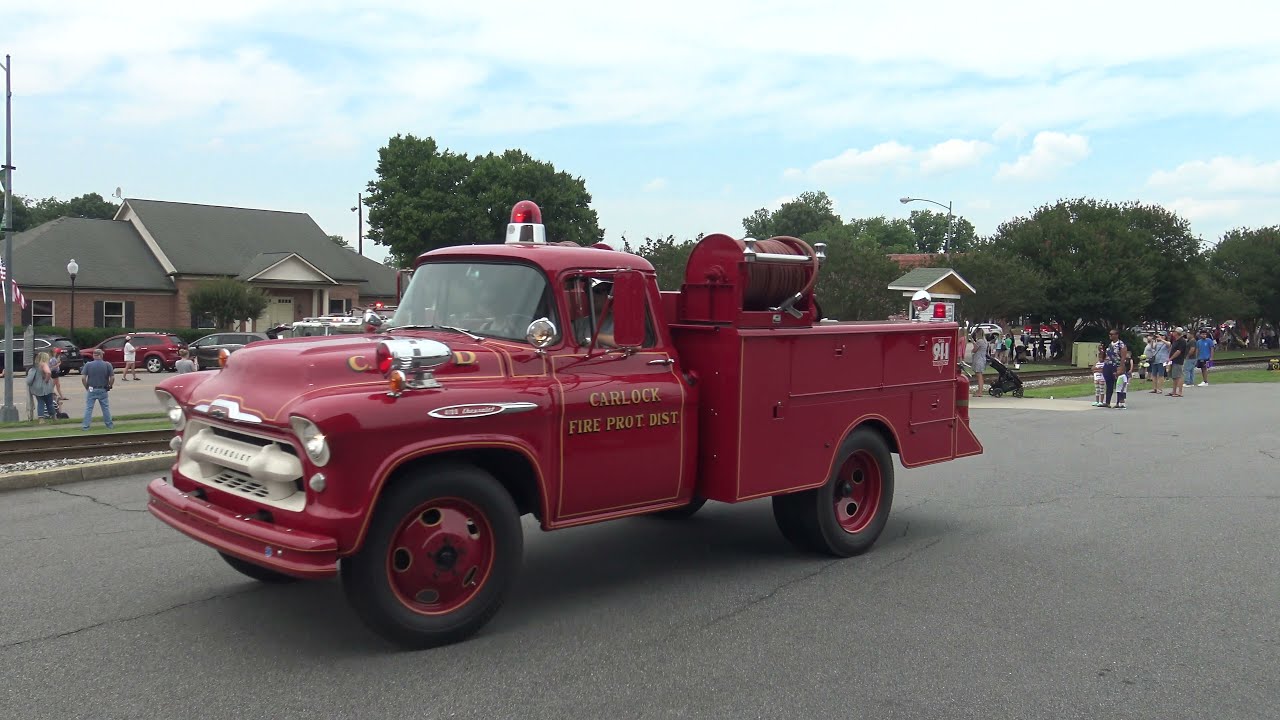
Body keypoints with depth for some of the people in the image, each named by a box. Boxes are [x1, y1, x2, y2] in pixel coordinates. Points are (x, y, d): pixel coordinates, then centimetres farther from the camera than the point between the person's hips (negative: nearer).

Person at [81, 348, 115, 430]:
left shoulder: (88, 365, -5)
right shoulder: (107, 365, -6)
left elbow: (83, 378, -10)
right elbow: (112, 378, -9)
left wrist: (86, 387, 4)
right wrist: (109, 386, 7)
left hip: (92, 390, 0)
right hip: (103, 390, 0)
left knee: (88, 408, 6)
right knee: (106, 408, 11)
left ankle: (85, 426, 8)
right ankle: (109, 425, 18)